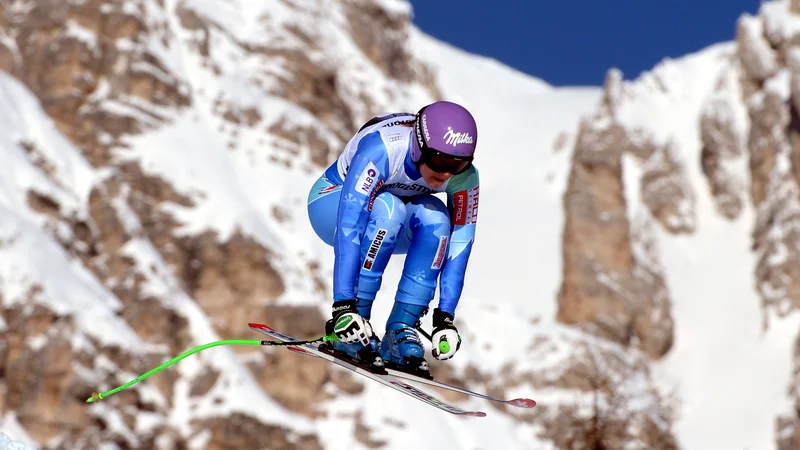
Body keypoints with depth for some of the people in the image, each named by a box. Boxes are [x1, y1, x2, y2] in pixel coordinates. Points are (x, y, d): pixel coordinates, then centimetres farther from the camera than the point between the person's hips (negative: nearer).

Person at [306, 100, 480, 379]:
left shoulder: (464, 176, -24)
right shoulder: (381, 150, -38)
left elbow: (459, 245, -20)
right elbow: (349, 227, -43)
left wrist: (445, 318, -25)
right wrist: (343, 305, -49)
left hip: (392, 227, 4)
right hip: (332, 203, -4)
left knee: (434, 216, -29)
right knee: (387, 208, -37)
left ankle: (400, 331, -22)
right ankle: (350, 333, -29)